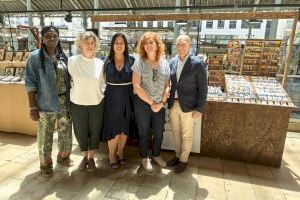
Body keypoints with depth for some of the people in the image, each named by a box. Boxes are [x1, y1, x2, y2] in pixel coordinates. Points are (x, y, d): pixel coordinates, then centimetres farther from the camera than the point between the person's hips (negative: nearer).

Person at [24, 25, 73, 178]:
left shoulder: (63, 56, 5)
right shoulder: (35, 57, -6)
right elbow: (30, 83, -7)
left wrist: (71, 100, 8)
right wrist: (33, 107, -11)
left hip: (65, 102, 4)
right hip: (46, 104, -3)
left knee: (66, 132, 15)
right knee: (45, 136, 8)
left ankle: (63, 156, 39)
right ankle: (45, 164, 29)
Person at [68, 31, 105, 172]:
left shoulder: (100, 63, -1)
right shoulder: (72, 61, -5)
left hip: (96, 104, 1)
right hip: (78, 104, 0)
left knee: (95, 131, 11)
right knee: (81, 132, 13)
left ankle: (91, 157, 33)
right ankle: (85, 156, 37)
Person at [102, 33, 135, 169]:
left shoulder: (131, 61, -1)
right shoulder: (107, 61, 1)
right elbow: (103, 81, 8)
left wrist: (133, 94, -6)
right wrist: (105, 94, 1)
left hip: (127, 99, 1)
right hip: (112, 99, 0)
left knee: (124, 129, 11)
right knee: (113, 130, 4)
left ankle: (120, 153, 33)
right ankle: (112, 155, 26)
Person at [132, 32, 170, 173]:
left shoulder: (165, 63, 2)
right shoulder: (139, 63, -7)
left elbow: (167, 86, 4)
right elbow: (136, 86, -13)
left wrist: (161, 102, -8)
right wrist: (151, 103, -13)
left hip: (160, 105, 3)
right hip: (143, 104, -3)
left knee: (159, 133, 13)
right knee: (144, 133, 11)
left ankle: (156, 155, 39)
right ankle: (145, 158, 33)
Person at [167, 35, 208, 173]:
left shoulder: (198, 64, -11)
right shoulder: (172, 62, 3)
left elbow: (202, 89, -9)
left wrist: (199, 109, -12)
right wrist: (168, 101, 5)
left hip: (188, 106, -4)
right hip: (173, 105, 5)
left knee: (187, 135, 11)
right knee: (176, 133, 18)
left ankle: (184, 160, 30)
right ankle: (178, 155, 38)